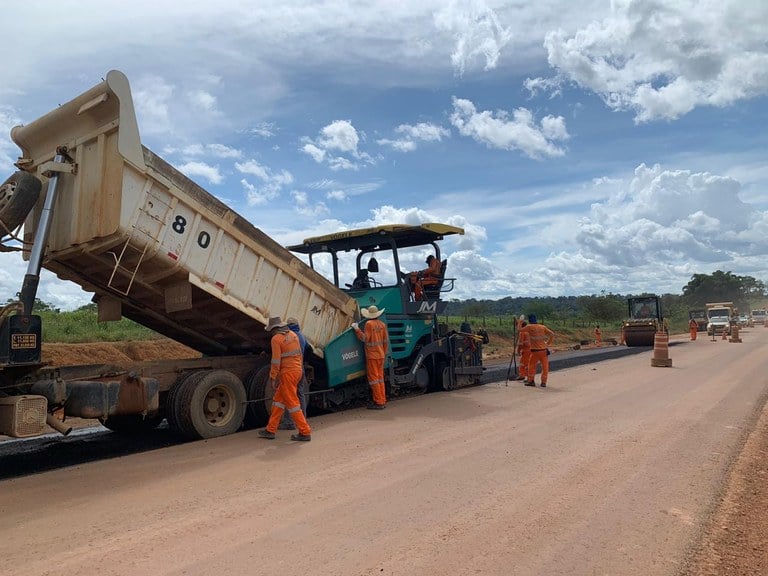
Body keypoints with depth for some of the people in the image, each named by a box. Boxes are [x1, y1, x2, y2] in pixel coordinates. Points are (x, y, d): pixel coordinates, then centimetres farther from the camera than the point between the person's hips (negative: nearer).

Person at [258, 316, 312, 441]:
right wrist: (300, 368, 24)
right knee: (278, 399, 15)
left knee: (292, 402, -3)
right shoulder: (293, 334, 12)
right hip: (297, 370, 9)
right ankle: (271, 430, 21)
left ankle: (305, 432, -2)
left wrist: (273, 377, -9)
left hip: (287, 372, -9)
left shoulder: (276, 338, -11)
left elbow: (276, 360, -15)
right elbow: (299, 353, 17)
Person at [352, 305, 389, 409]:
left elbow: (365, 338, -15)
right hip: (381, 355, 7)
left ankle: (378, 402, -3)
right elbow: (386, 341, 10)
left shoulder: (369, 324, -12)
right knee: (380, 377, 13)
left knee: (373, 378, -3)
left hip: (372, 355, -7)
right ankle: (383, 401, 17)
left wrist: (357, 329, -10)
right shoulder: (382, 324, 7)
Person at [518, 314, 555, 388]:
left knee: (531, 365, 13)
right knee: (545, 366, 9)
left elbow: (520, 330, 1)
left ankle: (531, 380, 11)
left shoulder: (529, 327, -4)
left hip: (535, 351, -2)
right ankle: (543, 382, 9)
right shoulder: (543, 327, 6)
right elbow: (552, 334, 3)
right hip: (544, 350, 3)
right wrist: (548, 343, 7)